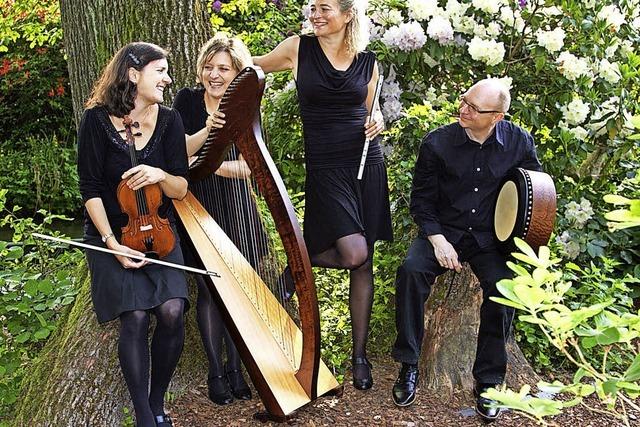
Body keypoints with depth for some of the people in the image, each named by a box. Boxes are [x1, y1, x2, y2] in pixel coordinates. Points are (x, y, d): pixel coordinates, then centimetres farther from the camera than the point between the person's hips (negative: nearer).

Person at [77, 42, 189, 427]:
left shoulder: (169, 120, 1)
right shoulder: (97, 120, -6)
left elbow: (181, 190, 3)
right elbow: (91, 190, -5)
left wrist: (160, 174, -20)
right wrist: (111, 242, -15)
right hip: (111, 233, -2)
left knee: (172, 310, -22)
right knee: (135, 315, -23)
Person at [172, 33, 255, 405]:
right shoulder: (187, 100, -1)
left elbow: (245, 168, -9)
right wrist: (206, 131, -26)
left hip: (236, 210, 1)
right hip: (197, 207, -1)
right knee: (209, 290, -1)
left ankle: (236, 367, 16)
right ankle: (216, 371, 11)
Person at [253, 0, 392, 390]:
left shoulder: (368, 62, 8)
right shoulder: (299, 48, 2)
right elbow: (254, 65, 17)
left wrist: (377, 123, -2)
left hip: (367, 164, 3)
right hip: (325, 166, -3)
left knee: (363, 265, 4)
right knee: (354, 254, -19)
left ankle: (360, 354, 16)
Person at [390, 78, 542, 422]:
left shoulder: (519, 143, -3)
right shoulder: (437, 143, -6)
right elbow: (421, 200, 1)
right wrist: (438, 240, -14)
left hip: (490, 238, 0)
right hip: (443, 231, 0)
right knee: (411, 270, -28)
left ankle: (488, 380, -12)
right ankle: (408, 365, -13)